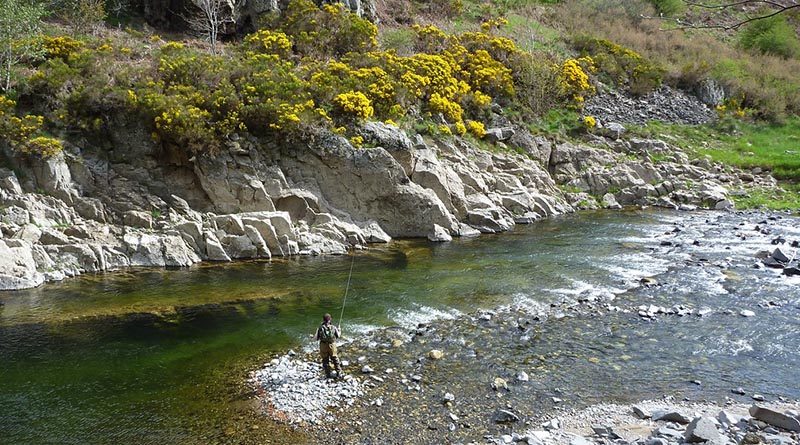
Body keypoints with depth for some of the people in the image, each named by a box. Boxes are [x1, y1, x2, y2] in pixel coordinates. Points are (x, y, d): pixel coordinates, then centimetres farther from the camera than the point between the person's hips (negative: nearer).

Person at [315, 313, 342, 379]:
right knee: (335, 359, 16)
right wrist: (339, 331, 24)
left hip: (323, 346, 0)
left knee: (325, 360, 14)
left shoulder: (320, 328, -11)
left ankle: (328, 374, 18)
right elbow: (338, 336, 4)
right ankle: (338, 373, 22)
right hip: (332, 345, 0)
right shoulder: (333, 327, -10)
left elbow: (317, 338, -4)